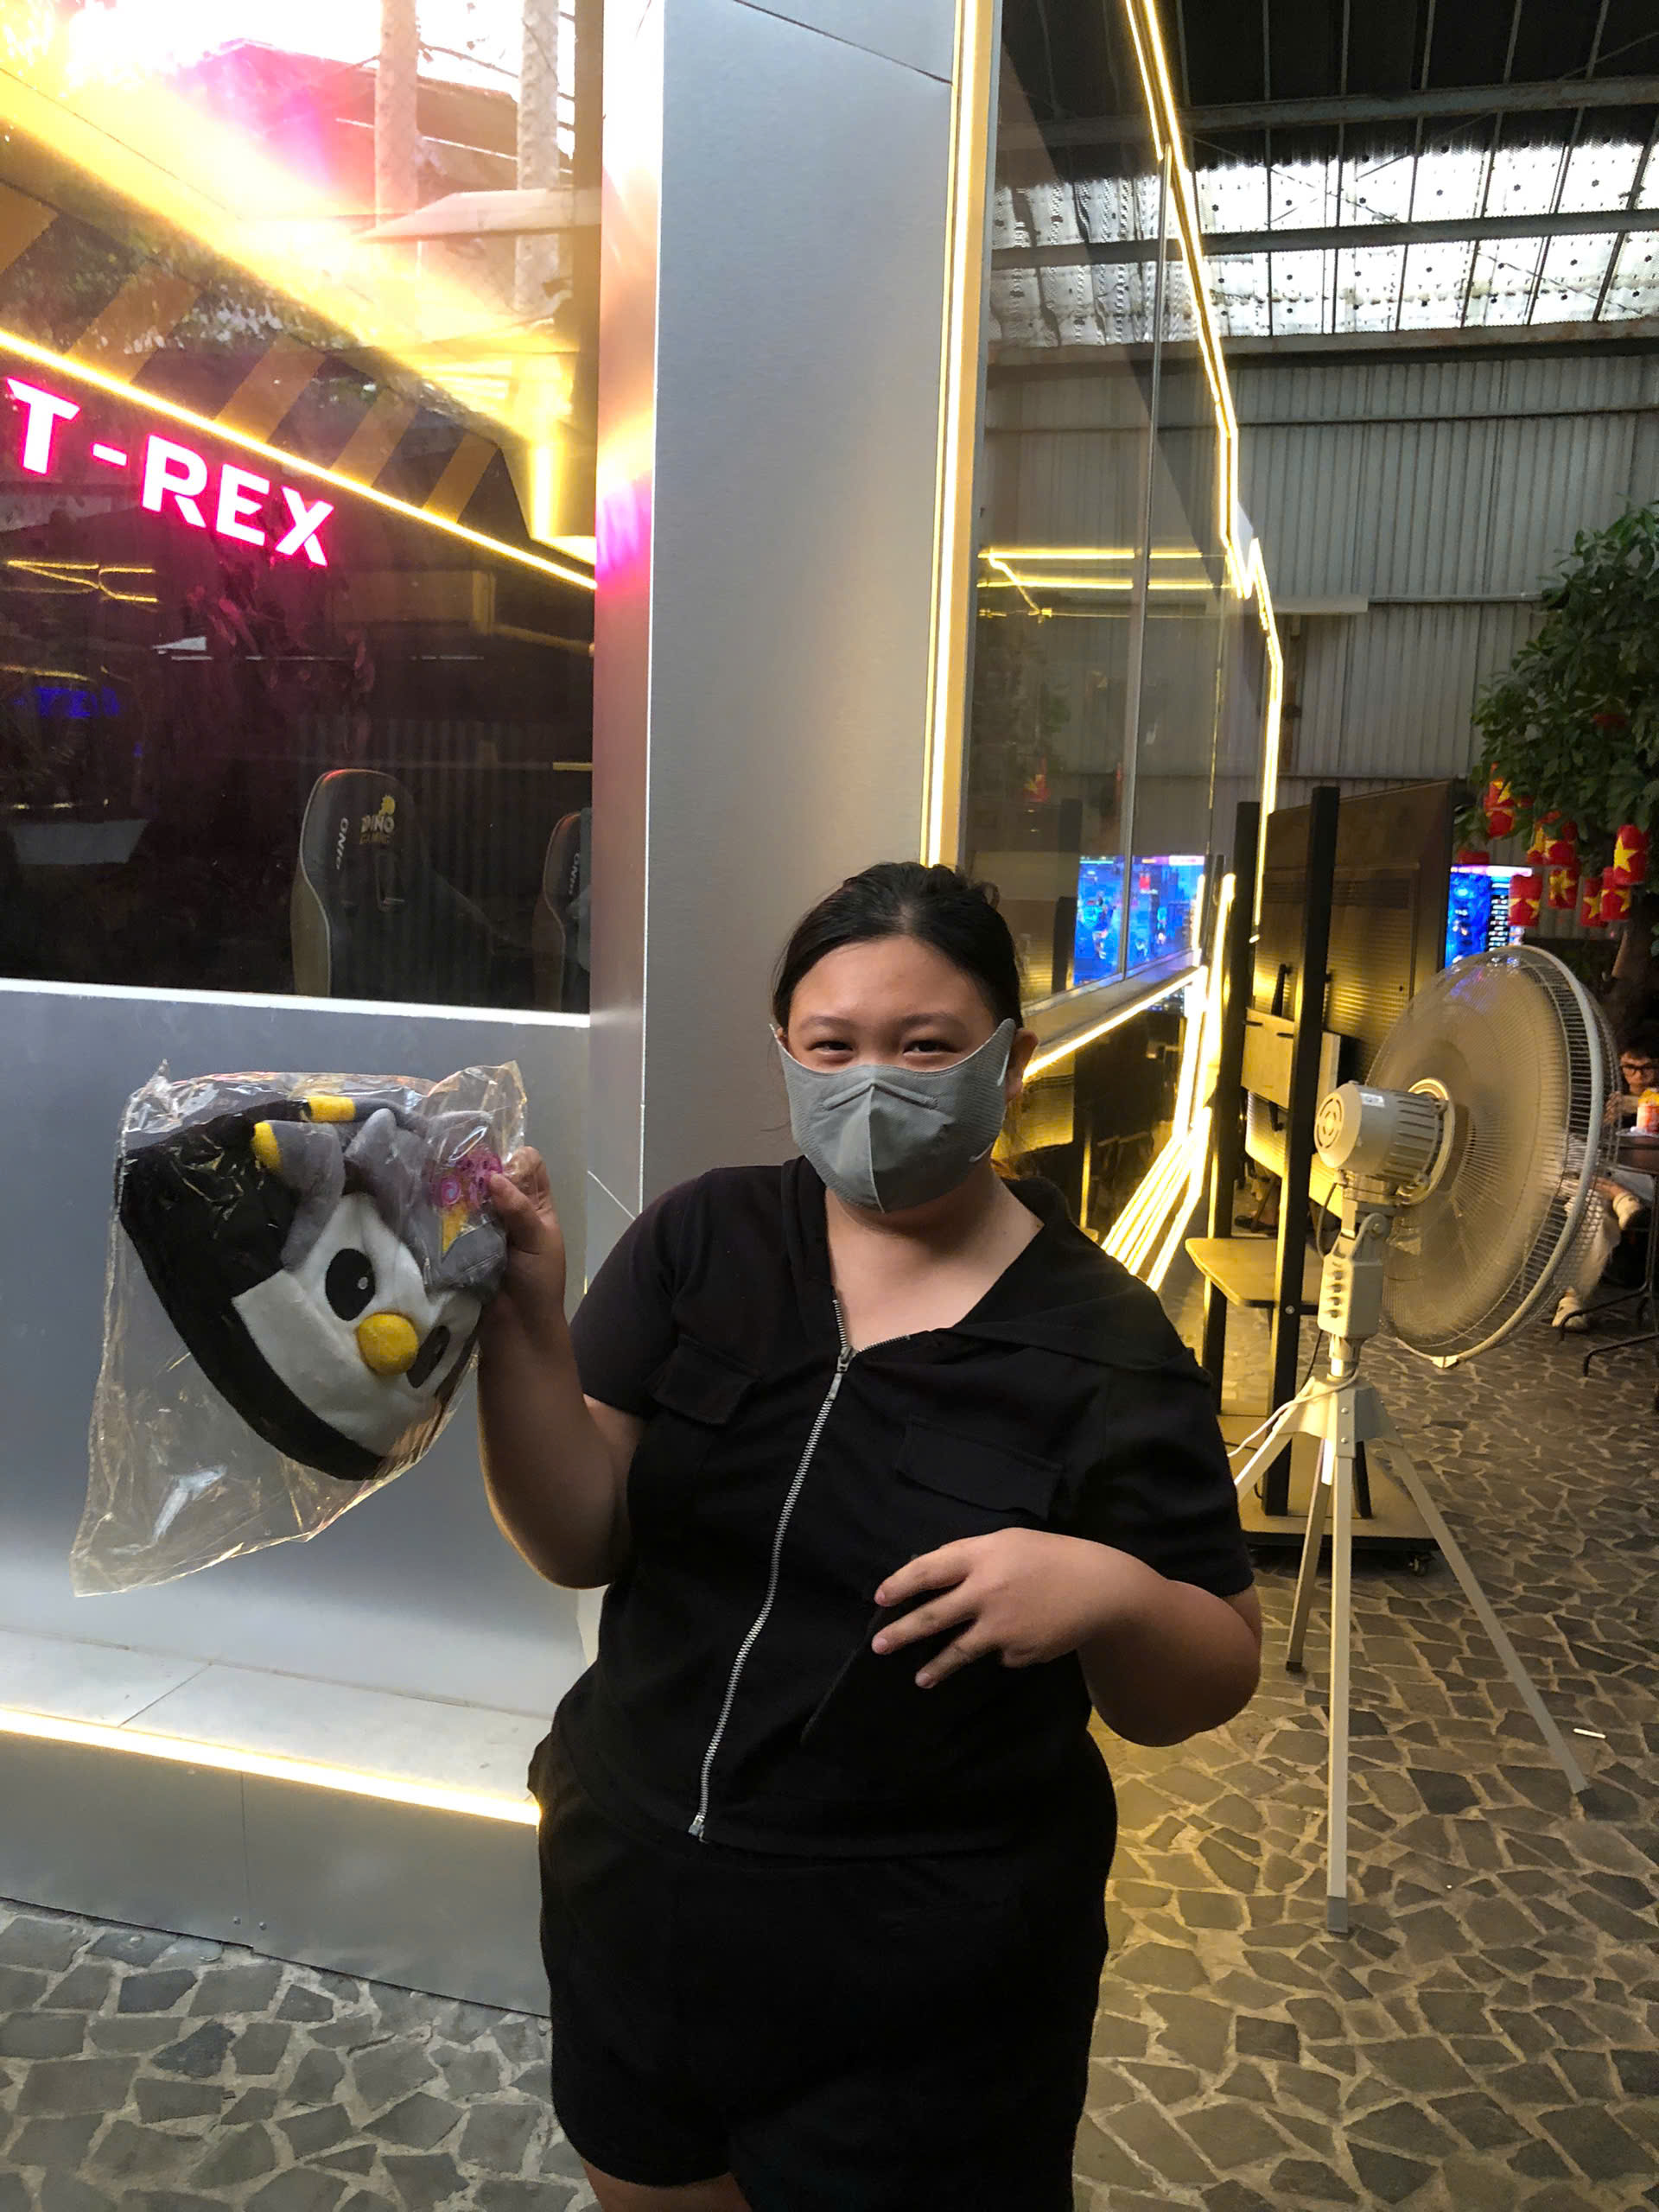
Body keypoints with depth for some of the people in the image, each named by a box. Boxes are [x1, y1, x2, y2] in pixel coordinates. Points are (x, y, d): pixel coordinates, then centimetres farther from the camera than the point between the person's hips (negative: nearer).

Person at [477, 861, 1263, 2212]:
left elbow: (1210, 1687, -8)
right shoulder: (703, 1242, -7)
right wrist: (525, 1322, -25)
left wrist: (1105, 1594, -29)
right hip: (635, 1908, 4)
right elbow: (580, 1541, -10)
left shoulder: (1105, 1344, -14)